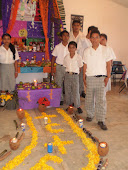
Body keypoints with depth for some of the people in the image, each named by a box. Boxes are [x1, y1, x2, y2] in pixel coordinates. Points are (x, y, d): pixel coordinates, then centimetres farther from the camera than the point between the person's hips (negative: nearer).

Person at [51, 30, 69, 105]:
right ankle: (60, 99, 15)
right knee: (59, 83, 2)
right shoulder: (58, 47, 1)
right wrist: (52, 68, 2)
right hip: (59, 67, 0)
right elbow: (53, 57, 6)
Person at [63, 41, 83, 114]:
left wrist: (75, 72, 4)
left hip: (75, 75, -4)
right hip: (67, 75, 4)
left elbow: (80, 67, 3)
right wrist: (68, 72, 7)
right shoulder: (66, 57, 4)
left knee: (76, 91, -4)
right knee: (68, 91, 8)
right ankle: (70, 105, 25)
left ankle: (78, 106, 10)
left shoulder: (78, 57, -6)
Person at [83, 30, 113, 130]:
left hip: (101, 78, -2)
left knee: (101, 99, -4)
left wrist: (108, 77, -3)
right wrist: (84, 77, 5)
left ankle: (101, 120, 3)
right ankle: (90, 115, 30)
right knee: (89, 99, 9)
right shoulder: (87, 51, 6)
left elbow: (108, 64, 3)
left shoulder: (105, 50, 2)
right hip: (90, 78, 2)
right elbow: (85, 65, 10)